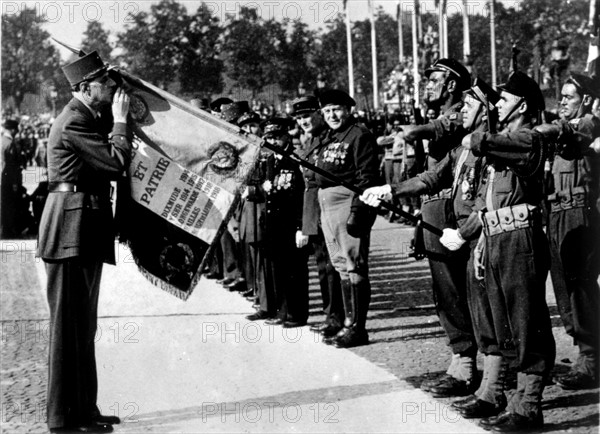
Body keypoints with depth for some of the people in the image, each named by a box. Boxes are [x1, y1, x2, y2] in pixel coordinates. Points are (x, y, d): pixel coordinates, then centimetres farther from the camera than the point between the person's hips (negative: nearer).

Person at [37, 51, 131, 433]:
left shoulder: (88, 118, 17)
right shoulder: (75, 122, -15)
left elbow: (109, 164, 17)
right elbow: (116, 163, -20)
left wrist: (116, 119, 10)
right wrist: (120, 120, -9)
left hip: (87, 231, 11)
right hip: (73, 228, -11)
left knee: (84, 325, 14)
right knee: (68, 324, -6)